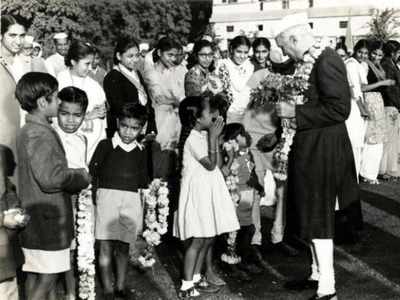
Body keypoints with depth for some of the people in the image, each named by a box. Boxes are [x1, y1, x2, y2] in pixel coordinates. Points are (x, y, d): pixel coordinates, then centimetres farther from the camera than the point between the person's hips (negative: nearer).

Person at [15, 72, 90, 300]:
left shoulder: (28, 131, 12)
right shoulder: (41, 135, -19)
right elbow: (50, 178, -26)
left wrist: (74, 175, 8)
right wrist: (80, 177, -10)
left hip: (33, 221, 10)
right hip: (48, 220, -10)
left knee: (35, 276, 16)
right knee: (46, 279, -1)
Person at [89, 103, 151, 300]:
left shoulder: (141, 152, 10)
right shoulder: (105, 145, -1)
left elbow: (144, 182, 14)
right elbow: (91, 172, -4)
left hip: (131, 200, 3)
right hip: (107, 196, -3)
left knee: (124, 246, 9)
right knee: (106, 245, -2)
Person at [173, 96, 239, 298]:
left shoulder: (204, 135, 12)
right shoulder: (193, 139, -16)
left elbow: (217, 163, 13)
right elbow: (210, 164, -19)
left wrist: (215, 136, 10)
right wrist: (213, 137, -18)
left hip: (209, 192, 9)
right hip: (198, 191, -9)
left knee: (208, 238, 12)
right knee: (198, 240, -7)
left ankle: (195, 277, 24)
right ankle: (186, 285, 0)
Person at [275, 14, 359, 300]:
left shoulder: (327, 61, -18)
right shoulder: (317, 60, 9)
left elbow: (339, 109, -23)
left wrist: (296, 111, -19)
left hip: (322, 149, -10)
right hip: (313, 147, 10)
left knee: (318, 217, -2)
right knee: (313, 214, 18)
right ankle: (318, 274, 32)